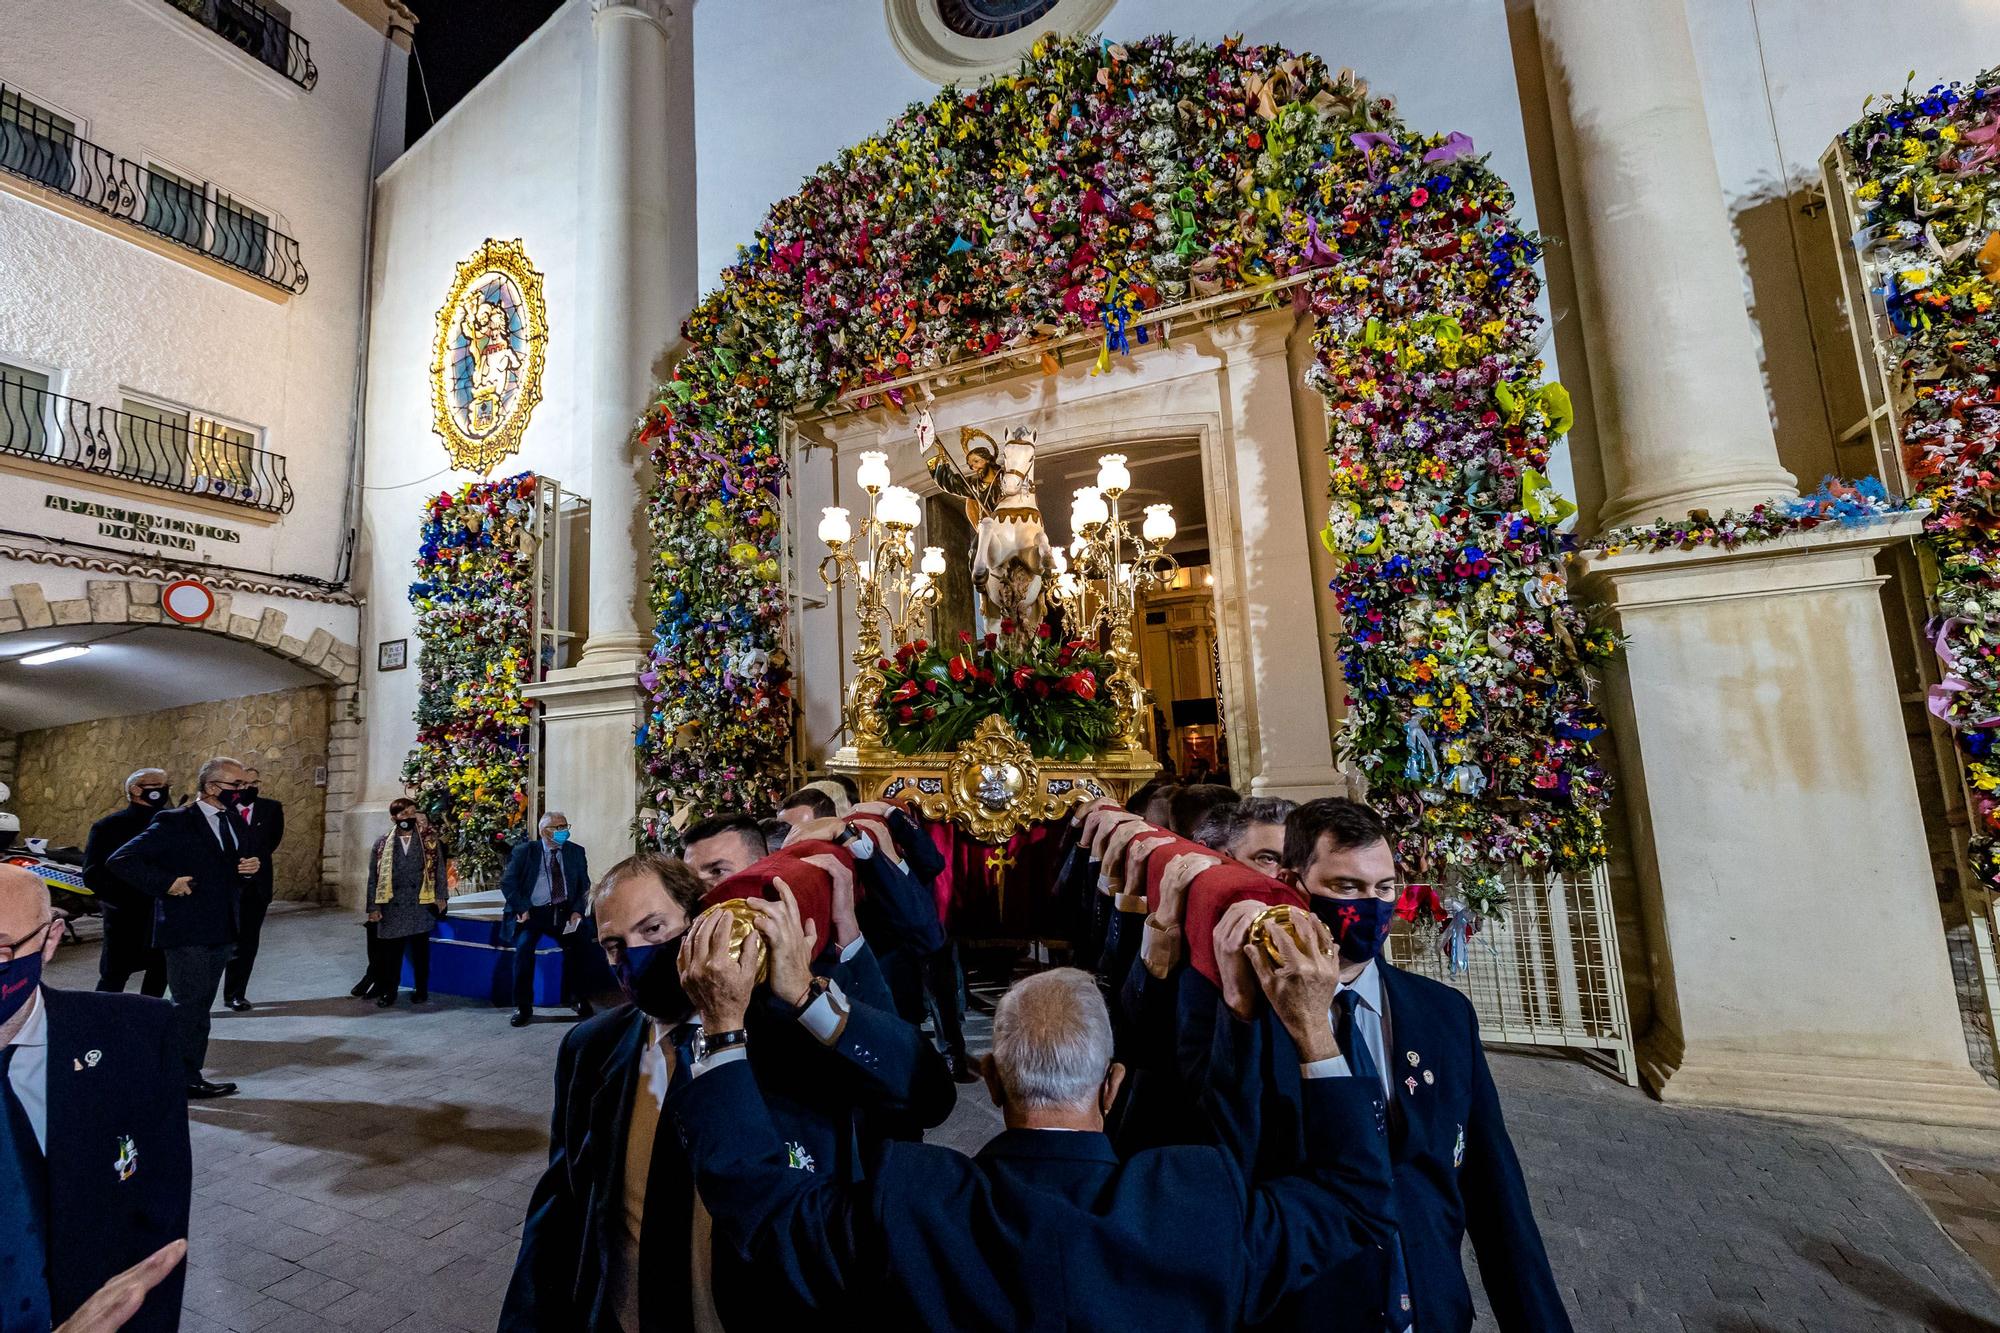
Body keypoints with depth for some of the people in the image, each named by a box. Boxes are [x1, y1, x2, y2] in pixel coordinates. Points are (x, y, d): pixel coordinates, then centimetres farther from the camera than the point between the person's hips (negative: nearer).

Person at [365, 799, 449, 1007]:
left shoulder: (429, 839, 2)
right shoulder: (383, 843, 2)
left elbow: (439, 868, 4)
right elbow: (374, 876, 4)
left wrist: (441, 896, 0)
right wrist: (373, 907, 0)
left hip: (421, 906, 0)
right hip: (392, 907, 0)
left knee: (420, 950, 9)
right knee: (390, 951, 5)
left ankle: (421, 989, 23)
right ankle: (388, 991, 23)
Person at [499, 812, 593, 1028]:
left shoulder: (576, 852, 10)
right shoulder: (525, 852, 4)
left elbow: (584, 885, 9)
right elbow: (507, 882, 0)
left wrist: (577, 910, -6)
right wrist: (522, 909, -12)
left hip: (565, 911, 1)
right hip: (533, 912, -1)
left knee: (576, 943, -24)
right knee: (523, 947, -26)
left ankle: (578, 999, -3)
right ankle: (523, 1007, -8)